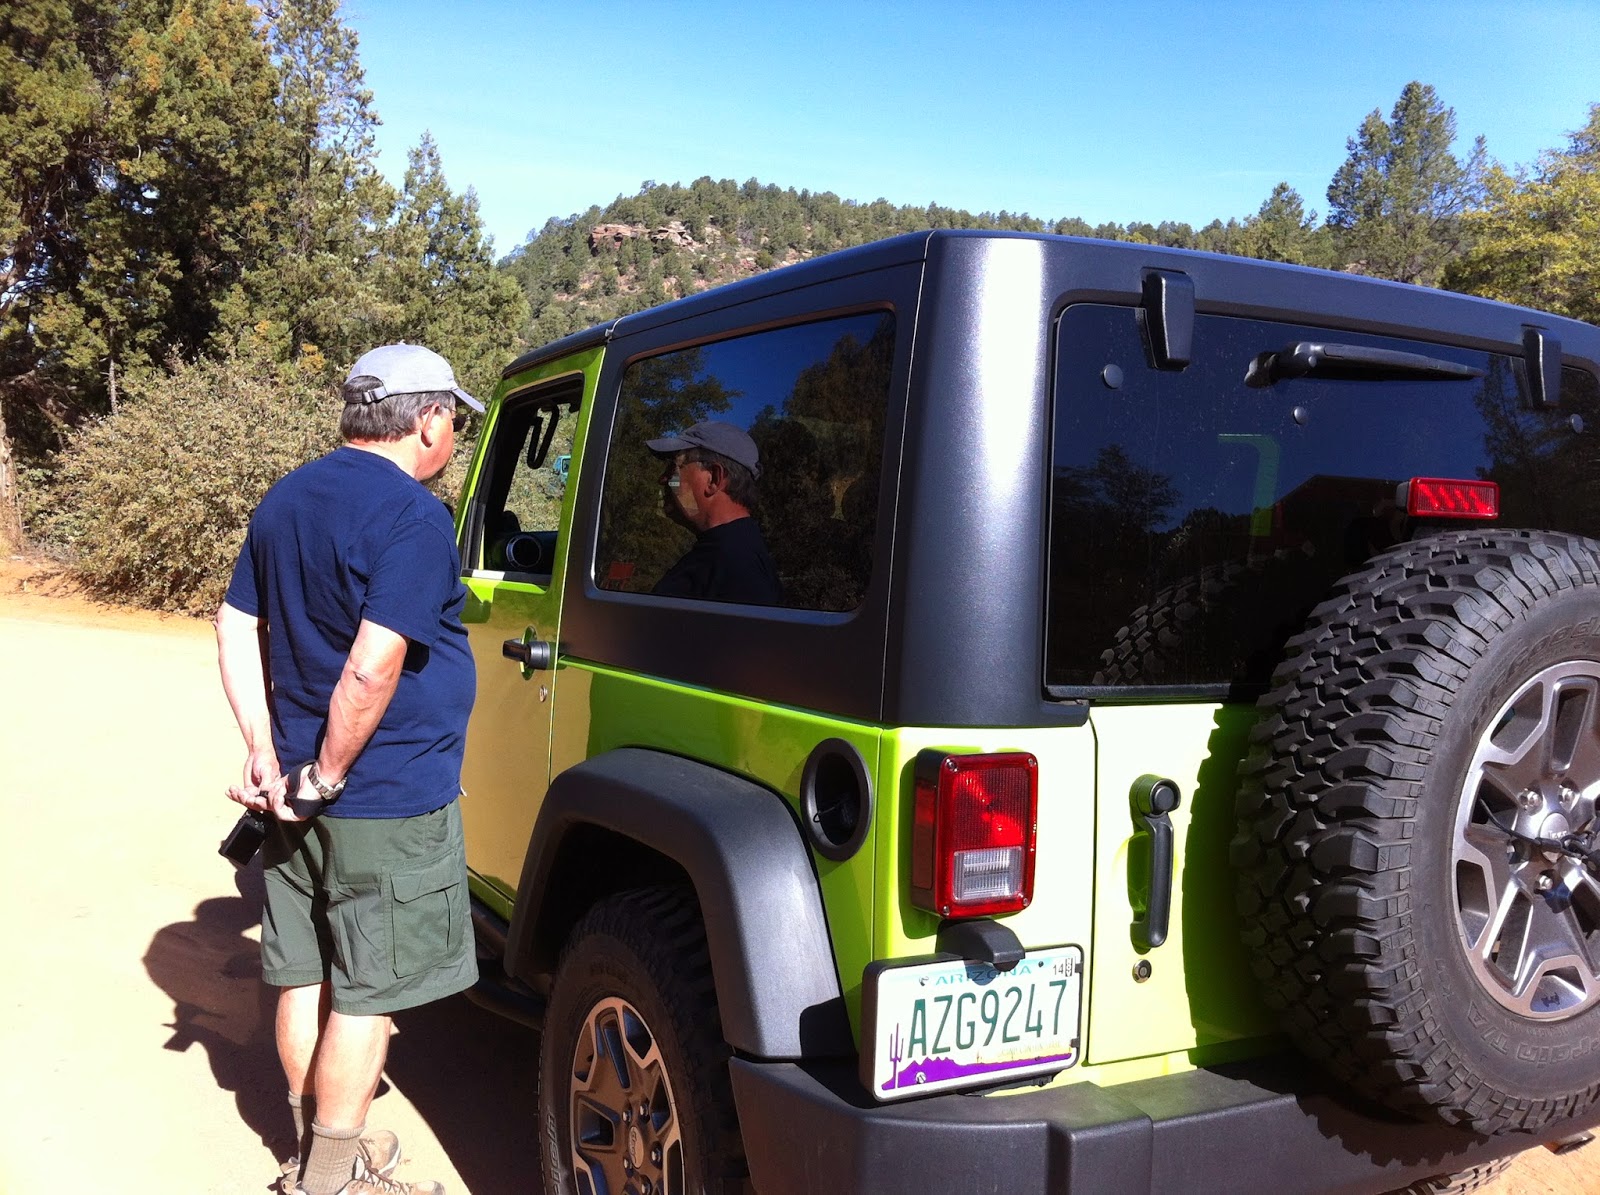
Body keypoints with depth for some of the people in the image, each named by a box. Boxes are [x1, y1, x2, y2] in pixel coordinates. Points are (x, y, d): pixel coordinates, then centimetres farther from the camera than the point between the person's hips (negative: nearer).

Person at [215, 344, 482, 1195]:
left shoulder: (284, 500, 9)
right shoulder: (412, 517, -18)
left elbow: (237, 627, 11)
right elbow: (371, 671, -27)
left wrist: (266, 752, 6)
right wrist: (325, 779, -16)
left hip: (301, 795, 8)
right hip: (387, 803, -8)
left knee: (306, 974, 18)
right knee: (366, 993, 5)